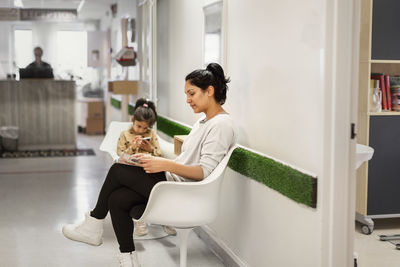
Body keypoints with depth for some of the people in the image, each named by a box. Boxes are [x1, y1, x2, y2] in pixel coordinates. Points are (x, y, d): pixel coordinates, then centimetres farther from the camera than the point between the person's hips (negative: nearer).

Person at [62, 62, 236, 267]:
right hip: (174, 180, 9)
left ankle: (93, 225, 11)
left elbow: (204, 171, -21)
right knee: (117, 199, -8)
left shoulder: (222, 125, -13)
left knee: (118, 170, -8)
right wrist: (157, 161, 6)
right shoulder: (203, 120, 18)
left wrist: (166, 165, -29)